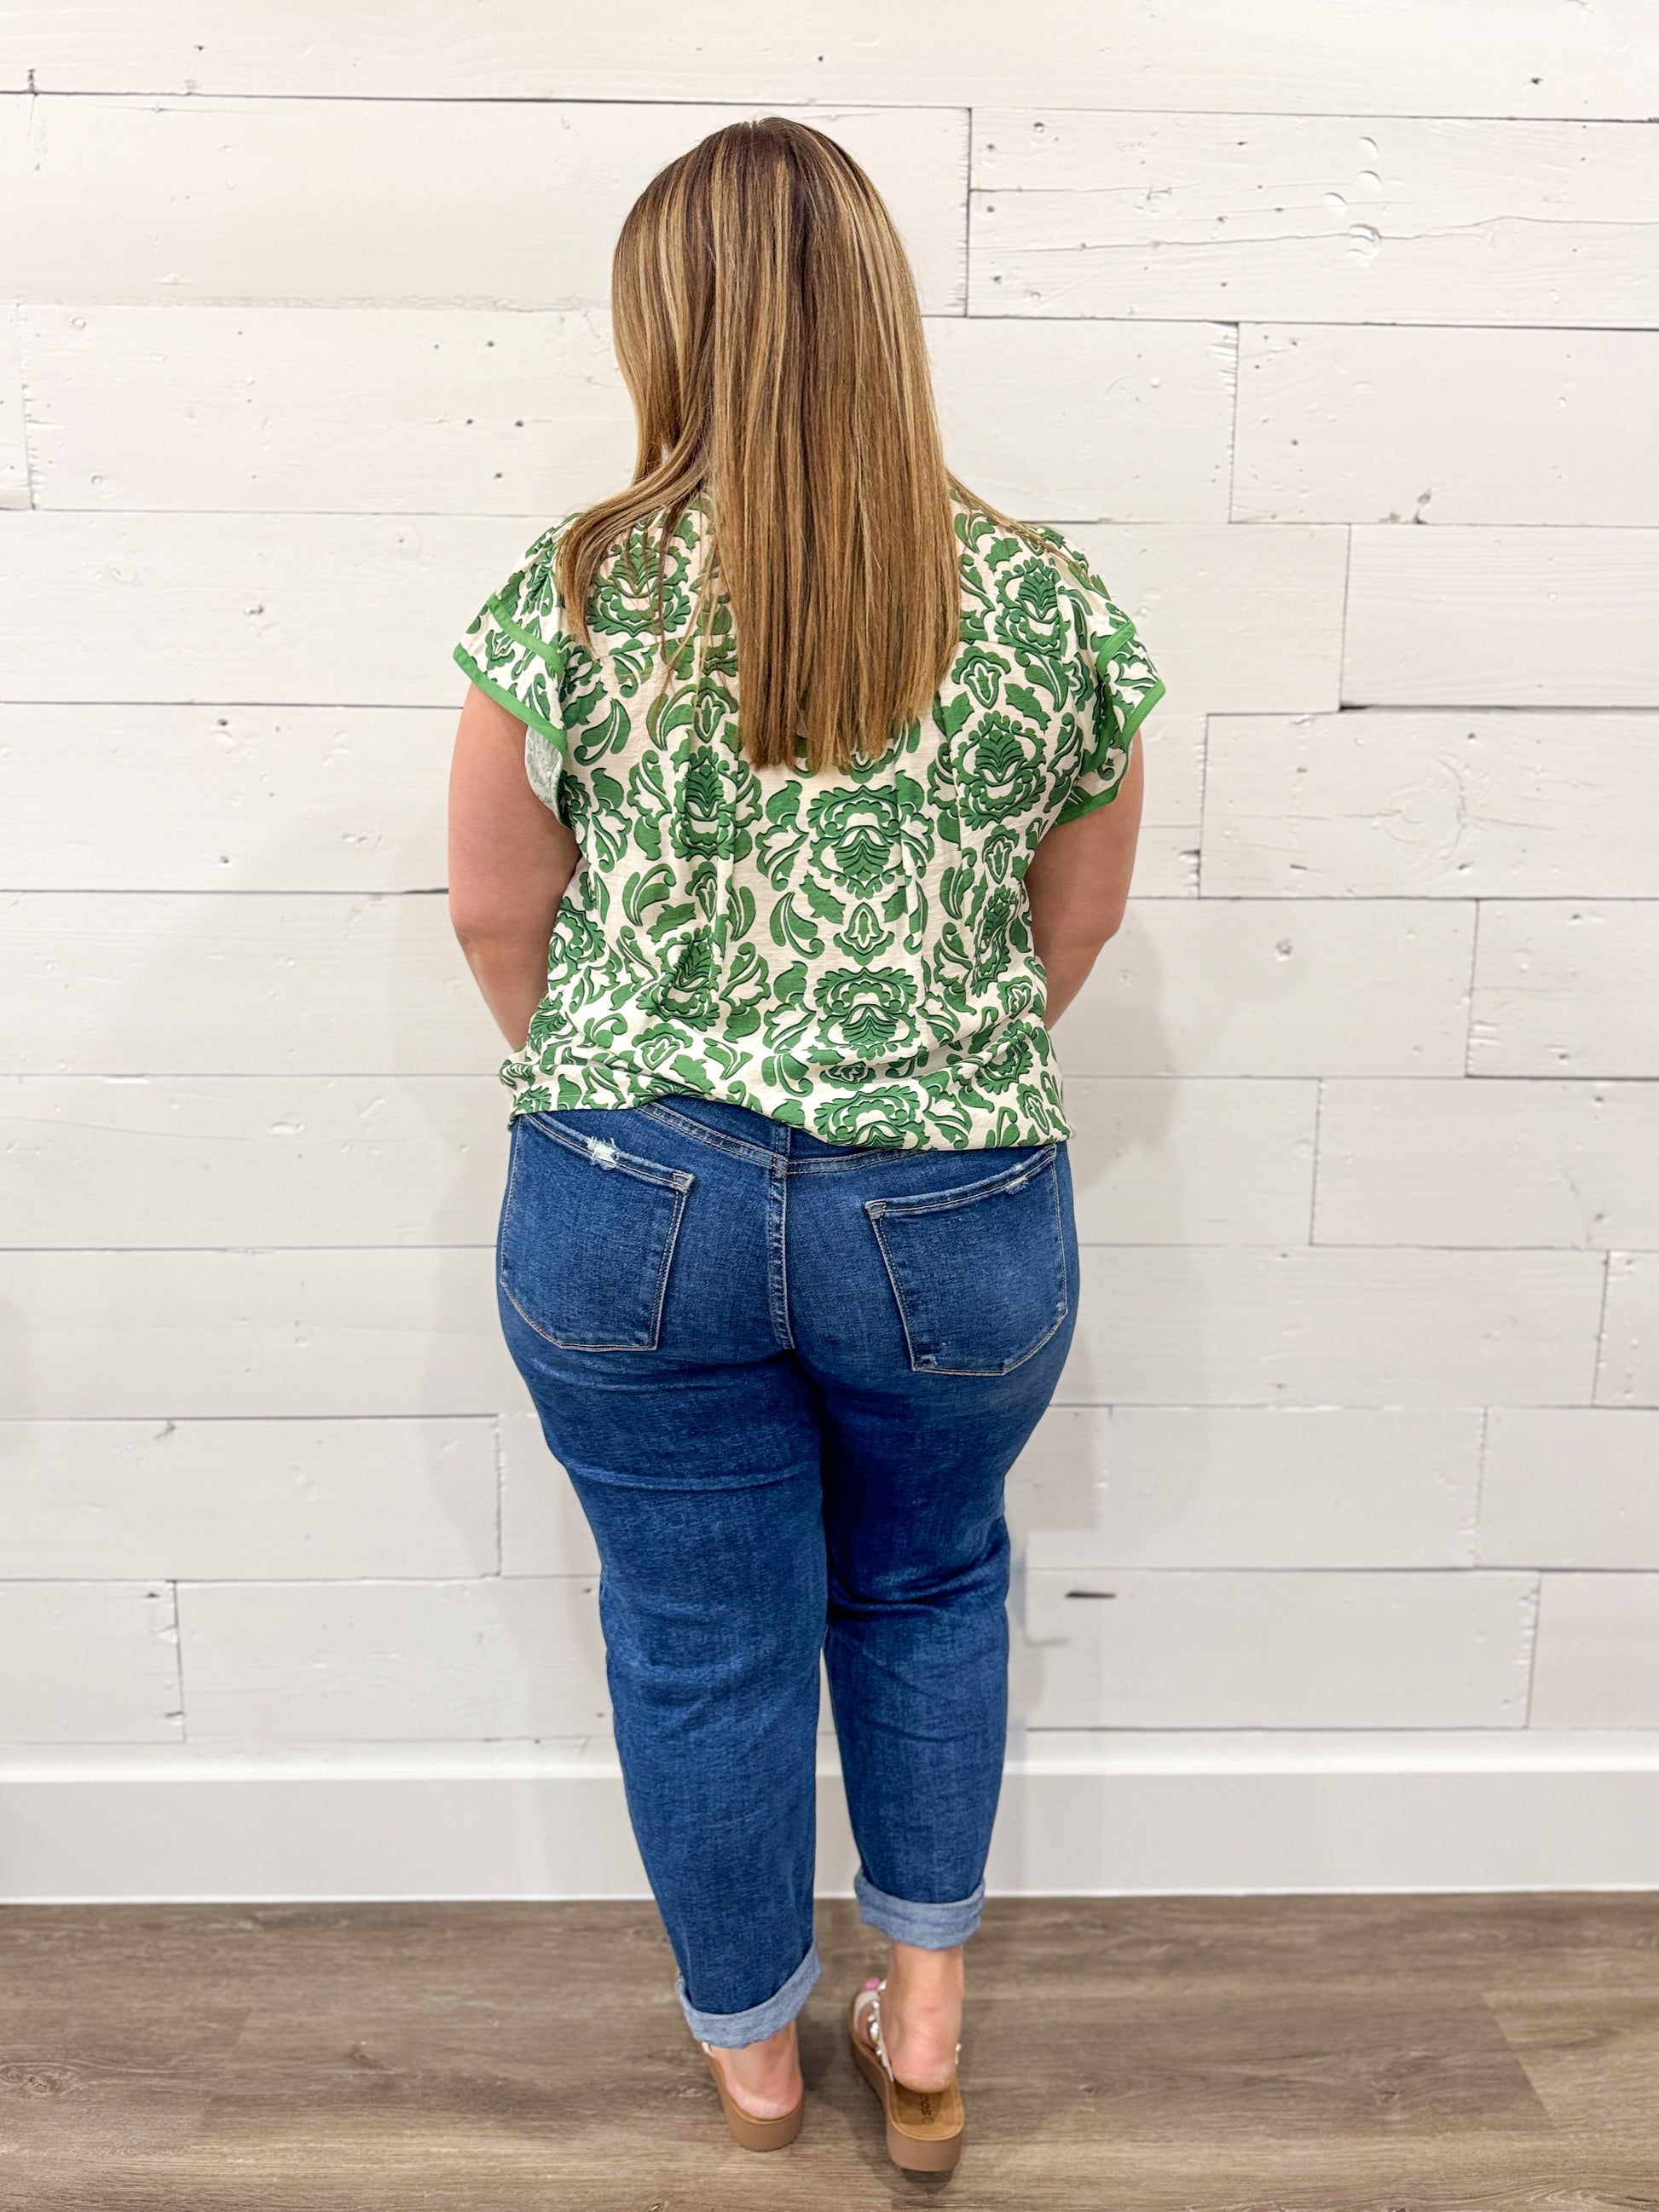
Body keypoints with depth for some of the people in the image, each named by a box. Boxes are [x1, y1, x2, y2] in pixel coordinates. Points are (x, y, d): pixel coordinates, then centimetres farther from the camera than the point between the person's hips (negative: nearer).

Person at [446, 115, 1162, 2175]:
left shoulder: (570, 599, -10)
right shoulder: (1052, 607, -7)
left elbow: (496, 917, 0)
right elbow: (1073, 929, 4)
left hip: (625, 1209, 0)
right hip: (957, 1218, 1)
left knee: (701, 1638, 18)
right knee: (929, 1584, 27)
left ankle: (751, 2051, 42)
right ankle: (925, 2027, 40)